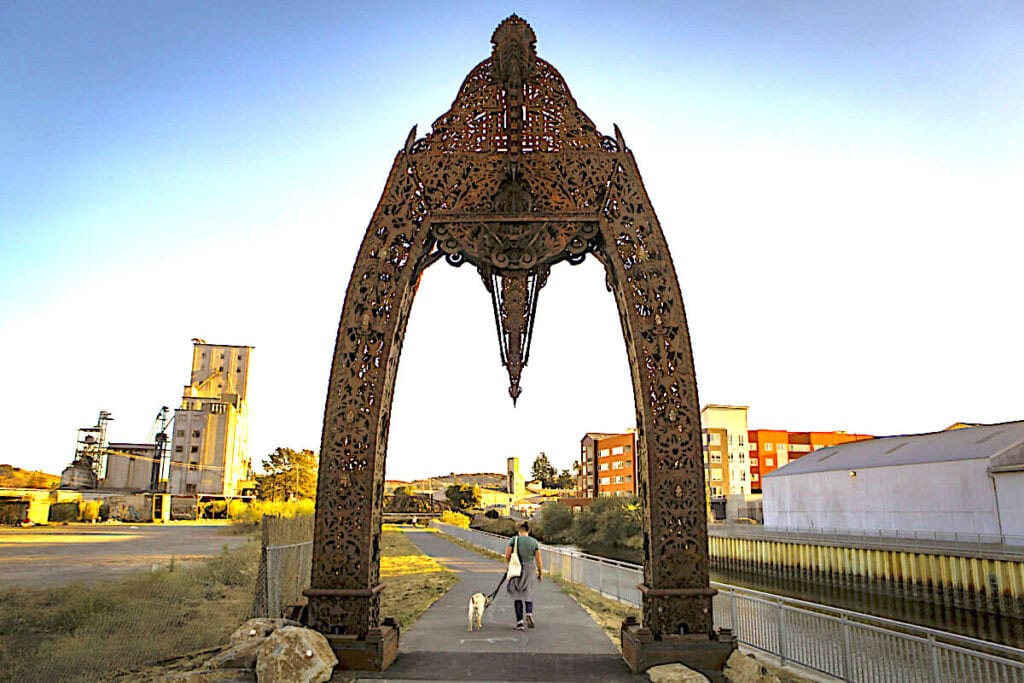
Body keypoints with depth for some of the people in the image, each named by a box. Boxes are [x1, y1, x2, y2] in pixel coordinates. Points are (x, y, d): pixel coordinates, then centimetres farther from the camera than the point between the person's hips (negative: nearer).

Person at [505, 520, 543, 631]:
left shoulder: (514, 540, -6)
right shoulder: (534, 542, -1)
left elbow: (507, 556, -6)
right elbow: (539, 560, -1)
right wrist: (541, 573, 11)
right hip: (530, 570, 1)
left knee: (517, 596, 9)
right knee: (529, 594, 18)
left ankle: (519, 622, 3)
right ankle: (529, 613, -7)